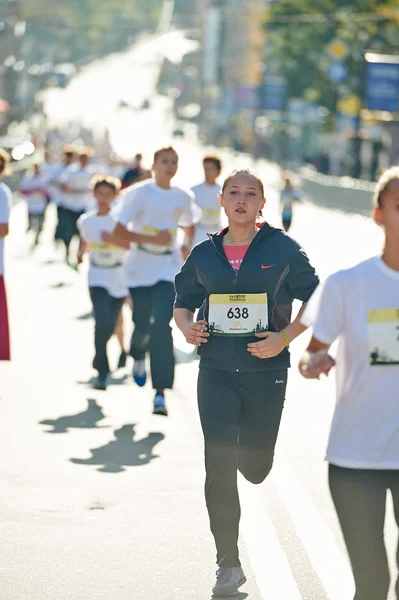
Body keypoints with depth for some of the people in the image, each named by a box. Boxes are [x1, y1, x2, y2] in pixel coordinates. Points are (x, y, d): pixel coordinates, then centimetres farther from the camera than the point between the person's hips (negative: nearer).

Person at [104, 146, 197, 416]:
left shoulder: (184, 197, 4)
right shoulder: (139, 193, -7)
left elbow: (189, 225, 25)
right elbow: (119, 231, -12)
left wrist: (188, 247, 7)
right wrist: (152, 239, -21)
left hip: (169, 269, 1)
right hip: (141, 268, -1)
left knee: (162, 326, -14)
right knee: (142, 325, 5)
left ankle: (161, 392, -14)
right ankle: (139, 357, 44)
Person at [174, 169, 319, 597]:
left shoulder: (282, 249, -2)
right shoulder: (204, 254, 5)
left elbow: (314, 300, 1)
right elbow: (183, 301, 16)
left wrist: (284, 338, -12)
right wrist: (186, 326, -6)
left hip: (266, 371, -1)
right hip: (216, 371, 1)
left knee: (255, 469, 7)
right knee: (219, 466, -8)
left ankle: (249, 446, 49)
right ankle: (228, 565, 1)